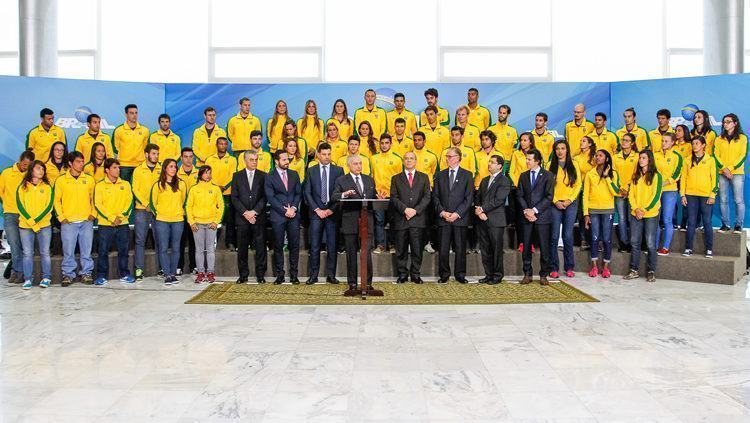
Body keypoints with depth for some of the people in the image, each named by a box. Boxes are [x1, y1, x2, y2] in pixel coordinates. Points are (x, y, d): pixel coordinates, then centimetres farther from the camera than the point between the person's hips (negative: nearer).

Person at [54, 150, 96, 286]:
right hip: (68, 222, -1)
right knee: (68, 250, 1)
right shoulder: (61, 180, 4)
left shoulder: (89, 179, 8)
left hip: (86, 221, 1)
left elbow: (93, 198, 14)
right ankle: (68, 274, 11)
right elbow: (57, 200, 6)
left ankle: (86, 273, 12)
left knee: (86, 249, 3)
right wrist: (61, 217, -3)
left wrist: (93, 214, 2)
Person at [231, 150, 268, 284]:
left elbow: (265, 197, 0)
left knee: (260, 246, 0)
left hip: (259, 216, -1)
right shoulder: (237, 176, 9)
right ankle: (243, 275, 12)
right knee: (242, 248, 4)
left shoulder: (263, 176, 7)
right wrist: (245, 212, -8)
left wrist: (254, 211, -10)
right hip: (242, 217, 1)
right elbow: (234, 197, 3)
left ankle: (260, 275, 7)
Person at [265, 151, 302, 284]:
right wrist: (284, 210, -12)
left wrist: (293, 208, -6)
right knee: (278, 246, 2)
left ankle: (293, 275, 9)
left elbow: (298, 193, 10)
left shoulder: (294, 175, 12)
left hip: (294, 215, 3)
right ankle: (279, 275, 9)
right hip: (278, 216, -3)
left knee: (294, 246, 3)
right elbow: (270, 198, -6)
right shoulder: (270, 177, 0)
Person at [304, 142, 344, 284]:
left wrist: (331, 210, -7)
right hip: (316, 213, 0)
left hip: (332, 212, 0)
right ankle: (313, 275, 5)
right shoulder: (311, 171, 8)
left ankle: (331, 275, 8)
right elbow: (307, 193, 4)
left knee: (332, 246, 2)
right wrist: (317, 210, -6)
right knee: (314, 246, -1)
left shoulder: (338, 170, 7)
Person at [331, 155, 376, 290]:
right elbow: (333, 197, -8)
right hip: (350, 223, -2)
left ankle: (368, 282, 9)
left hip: (367, 222, 2)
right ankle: (352, 283, 12)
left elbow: (374, 198, 20)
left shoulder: (369, 180, 17)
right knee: (351, 254, 5)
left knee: (367, 253, 0)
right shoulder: (341, 181, 4)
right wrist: (344, 194, -27)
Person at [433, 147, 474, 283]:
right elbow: (435, 196, 9)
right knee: (443, 248, 1)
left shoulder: (467, 175, 4)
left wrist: (457, 213, -10)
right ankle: (444, 274, 12)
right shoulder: (440, 175, 12)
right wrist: (442, 212, -6)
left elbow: (469, 198, -1)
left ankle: (460, 274, 13)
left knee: (460, 248, 3)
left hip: (460, 218, -2)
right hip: (443, 218, 2)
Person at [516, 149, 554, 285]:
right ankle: (527, 274, 12)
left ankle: (543, 275, 8)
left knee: (544, 247, -1)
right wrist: (525, 211, -6)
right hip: (526, 217, 3)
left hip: (542, 215, -3)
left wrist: (535, 210, -12)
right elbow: (519, 195, 9)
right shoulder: (523, 176, 13)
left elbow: (549, 196, -6)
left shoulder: (548, 176, 1)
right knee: (526, 247, 4)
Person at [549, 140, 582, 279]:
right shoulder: (551, 165, 7)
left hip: (571, 204, 0)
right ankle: (554, 268, 1)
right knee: (554, 236, -4)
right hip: (555, 204, 0)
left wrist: (569, 200, -6)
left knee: (568, 236, -2)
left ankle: (569, 268, 6)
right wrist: (556, 201, -9)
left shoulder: (574, 164, 9)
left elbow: (578, 184, 4)